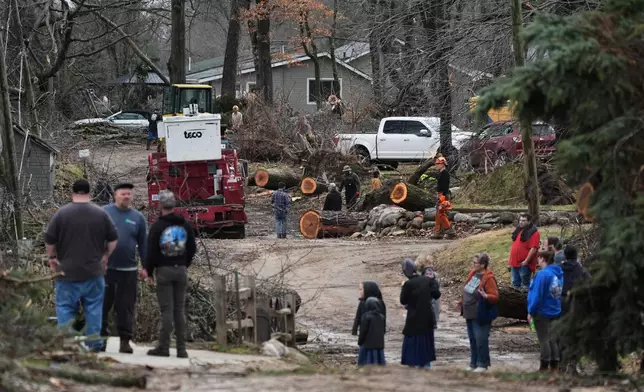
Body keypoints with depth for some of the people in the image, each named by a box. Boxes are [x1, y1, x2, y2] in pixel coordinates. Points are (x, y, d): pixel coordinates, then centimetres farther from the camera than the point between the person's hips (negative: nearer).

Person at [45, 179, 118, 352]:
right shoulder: (101, 214, 1)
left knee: (65, 308, 2)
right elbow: (113, 240, 7)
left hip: (67, 272, -2)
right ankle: (94, 343, 6)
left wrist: (52, 257, 12)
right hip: (94, 272, 2)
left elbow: (49, 240, -4)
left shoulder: (61, 214, -6)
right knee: (93, 308, 8)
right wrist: (105, 256, 21)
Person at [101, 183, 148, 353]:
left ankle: (125, 341, 8)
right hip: (105, 268, -1)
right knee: (103, 305, 2)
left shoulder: (138, 217, 7)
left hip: (128, 270, 1)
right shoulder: (104, 212, 2)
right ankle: (101, 337, 9)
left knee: (126, 307, 3)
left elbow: (143, 244, 10)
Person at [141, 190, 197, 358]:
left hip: (164, 270, -4)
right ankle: (181, 349, 4)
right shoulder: (185, 225, 6)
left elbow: (151, 251, -9)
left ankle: (164, 347, -5)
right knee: (180, 309, 7)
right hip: (181, 270, 4)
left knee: (166, 309, -4)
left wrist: (148, 272, 2)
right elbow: (192, 248, 10)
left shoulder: (157, 226, -8)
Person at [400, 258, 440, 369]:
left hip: (414, 319, -5)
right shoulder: (427, 280, -4)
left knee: (413, 341, 5)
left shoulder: (408, 284, -16)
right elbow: (437, 294, -1)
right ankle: (427, 363, 22)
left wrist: (403, 288, 5)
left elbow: (403, 301, -7)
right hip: (427, 317, 5)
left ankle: (416, 364, 3)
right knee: (427, 339, 17)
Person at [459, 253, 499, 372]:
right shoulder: (473, 274, 8)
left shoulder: (488, 278, -16)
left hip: (480, 316, -9)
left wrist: (486, 296, -36)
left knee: (481, 340, -4)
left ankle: (482, 364, 5)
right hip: (470, 313, 9)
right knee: (472, 339, 15)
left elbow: (495, 297, -18)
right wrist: (463, 301, 24)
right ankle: (473, 363, 24)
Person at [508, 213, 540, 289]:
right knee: (515, 284, 14)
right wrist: (510, 259, 18)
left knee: (525, 286, -4)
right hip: (514, 263, 9)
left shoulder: (533, 233, -12)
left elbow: (533, 248, -19)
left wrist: (526, 261, -21)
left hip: (524, 264, -9)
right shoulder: (518, 230, 15)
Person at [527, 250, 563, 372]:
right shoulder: (559, 274, 5)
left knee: (544, 339, -1)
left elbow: (537, 295, -19)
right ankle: (555, 366, 17)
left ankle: (544, 367, 2)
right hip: (555, 311, 8)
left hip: (542, 312, -8)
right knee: (552, 339, 14)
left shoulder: (543, 274, -19)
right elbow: (560, 292, 8)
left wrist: (531, 312, -11)